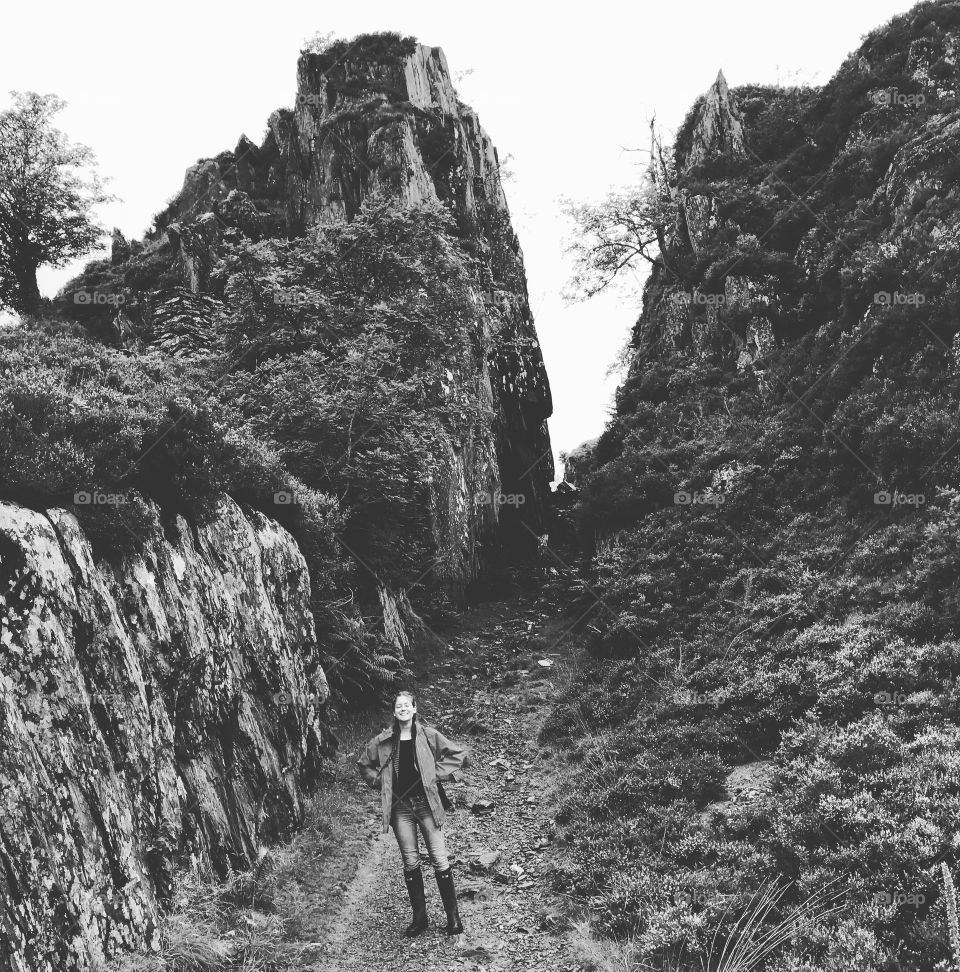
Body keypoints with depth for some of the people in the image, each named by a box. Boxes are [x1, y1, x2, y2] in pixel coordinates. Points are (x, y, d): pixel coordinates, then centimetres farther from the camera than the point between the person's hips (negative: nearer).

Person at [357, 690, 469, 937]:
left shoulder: (429, 736, -3)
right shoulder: (383, 741, 1)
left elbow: (459, 754, 3)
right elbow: (364, 764, 17)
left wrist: (438, 774, -4)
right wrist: (380, 782, 5)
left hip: (427, 804, -1)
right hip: (400, 807, 2)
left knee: (439, 861, -2)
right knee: (410, 863, 7)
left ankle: (453, 916, 9)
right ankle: (419, 917, 19)